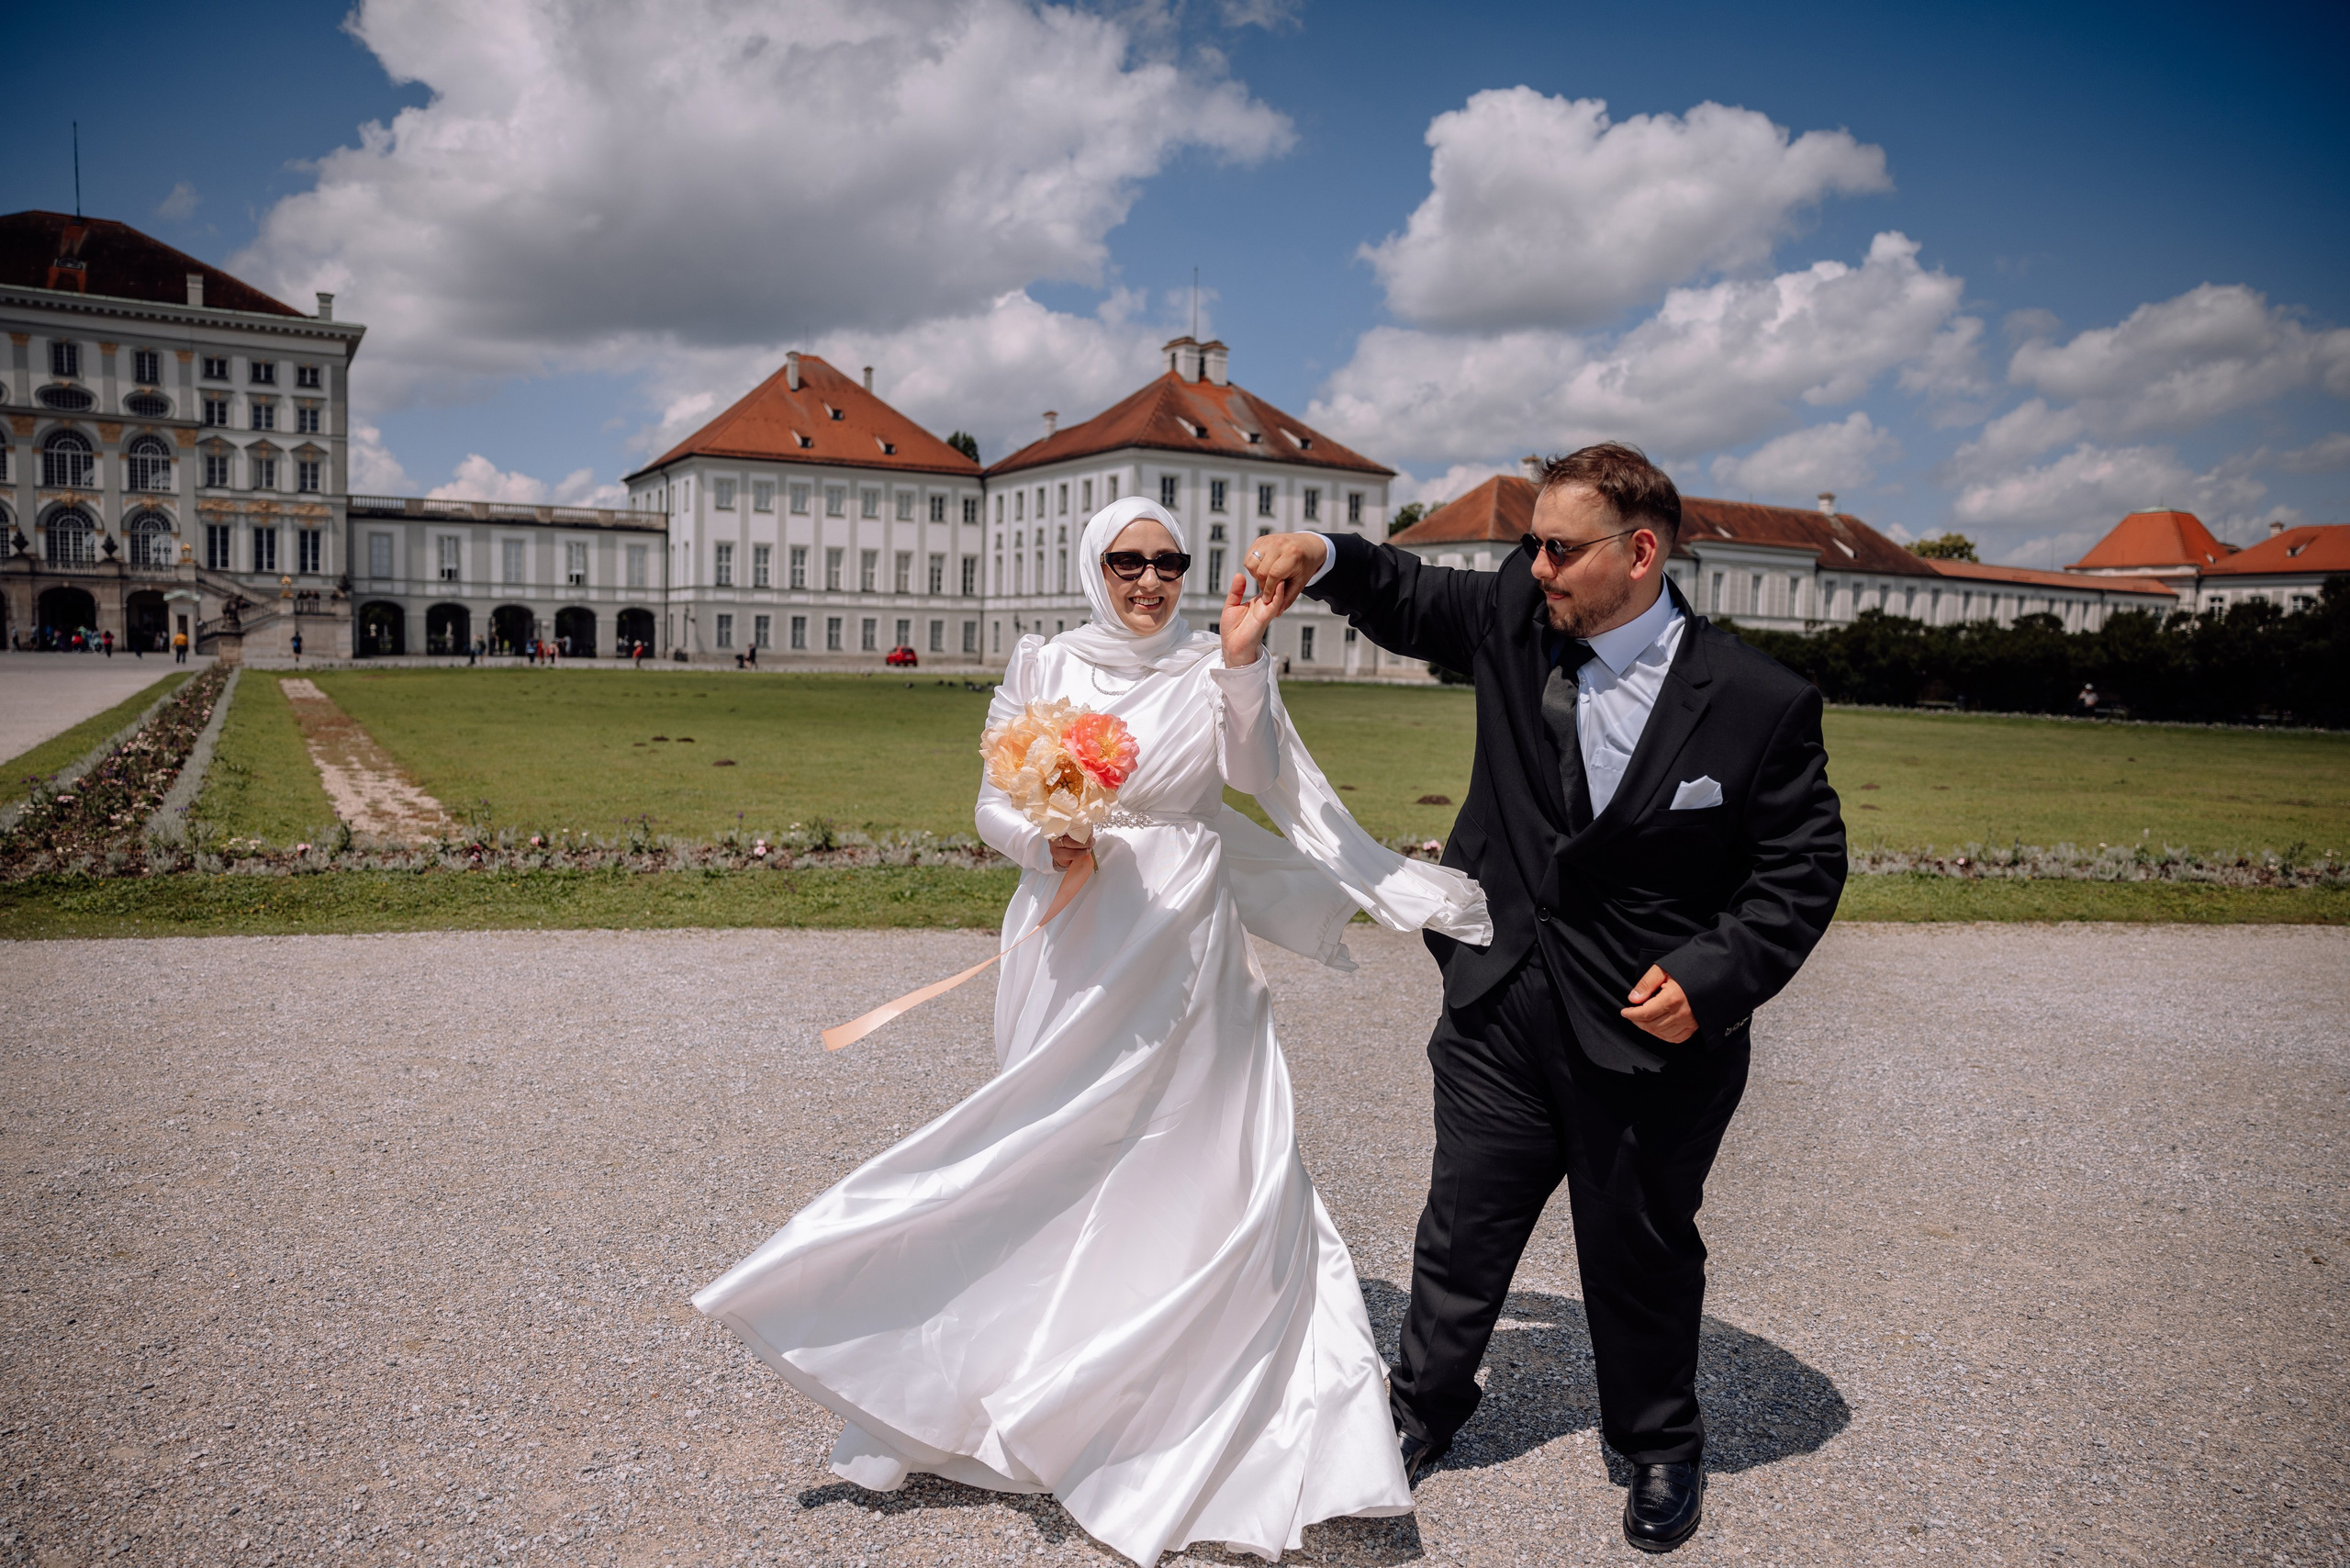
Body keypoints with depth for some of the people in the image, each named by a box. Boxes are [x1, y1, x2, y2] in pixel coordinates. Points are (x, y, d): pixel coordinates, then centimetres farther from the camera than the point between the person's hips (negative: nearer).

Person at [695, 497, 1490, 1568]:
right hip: (1075, 948, 0)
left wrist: (1243, 668, -23)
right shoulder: (1044, 667, 5)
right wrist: (1040, 836, -14)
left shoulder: (1214, 670, 4)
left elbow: (1258, 776, -11)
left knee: (1201, 1166, 0)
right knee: (1056, 1162, 5)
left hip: (1186, 954, 0)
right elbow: (993, 807, 6)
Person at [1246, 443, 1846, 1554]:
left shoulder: (1759, 702, -14)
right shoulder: (1516, 617, -5)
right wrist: (1324, 558, -9)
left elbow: (1803, 865, -7)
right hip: (1502, 1008, 3)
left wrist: (1716, 974, -19)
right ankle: (1425, 1404, 42)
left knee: (1641, 1252, 16)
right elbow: (1410, 600, 10)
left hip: (1653, 1032, -2)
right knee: (1463, 1227, 16)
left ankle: (1659, 1446, 44)